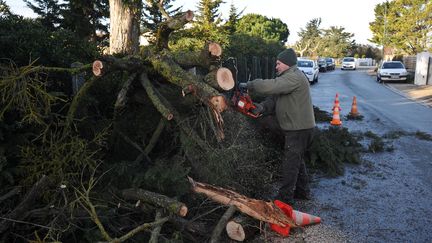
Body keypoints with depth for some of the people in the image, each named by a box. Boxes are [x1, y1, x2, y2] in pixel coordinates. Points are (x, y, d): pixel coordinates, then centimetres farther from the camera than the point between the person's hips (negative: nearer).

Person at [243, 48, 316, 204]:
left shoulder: (294, 77, -17)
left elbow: (270, 86, -31)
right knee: (297, 161, 19)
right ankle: (303, 191, 31)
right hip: (297, 128, 10)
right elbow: (274, 99, 8)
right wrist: (262, 107, -12)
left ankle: (285, 198, 3)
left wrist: (249, 85, -17)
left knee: (290, 163, -5)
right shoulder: (287, 78, 16)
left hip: (299, 129, -10)